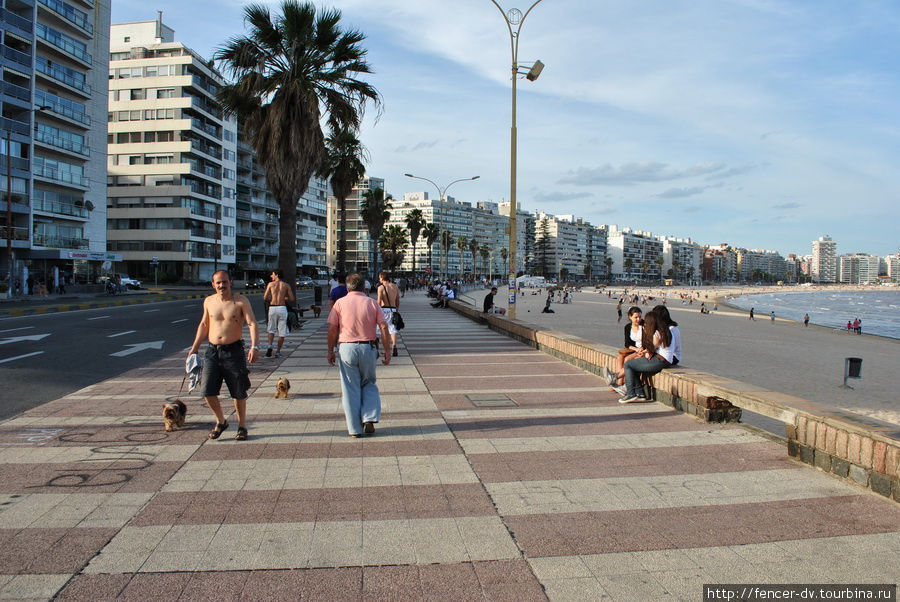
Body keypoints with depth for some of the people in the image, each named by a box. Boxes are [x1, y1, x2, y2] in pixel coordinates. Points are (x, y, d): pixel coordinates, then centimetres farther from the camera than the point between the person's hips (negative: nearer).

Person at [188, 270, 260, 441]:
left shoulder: (241, 301, -5)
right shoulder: (209, 301, 9)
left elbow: (252, 324, -12)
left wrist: (254, 346, -27)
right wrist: (194, 348, 20)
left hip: (233, 350, -3)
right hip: (212, 351, 4)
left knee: (239, 393, 4)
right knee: (207, 391, -3)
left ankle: (242, 426, 22)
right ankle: (221, 421, 21)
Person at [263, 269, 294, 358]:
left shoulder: (270, 284, 3)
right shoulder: (286, 285, 5)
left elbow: (265, 298, -3)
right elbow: (292, 299, 0)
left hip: (272, 308, 0)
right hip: (282, 308, 0)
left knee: (271, 329, 13)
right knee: (282, 331, 7)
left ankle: (269, 346, -8)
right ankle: (278, 351, 6)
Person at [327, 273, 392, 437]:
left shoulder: (340, 303, 2)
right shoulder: (372, 303, 5)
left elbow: (332, 329, -2)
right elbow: (384, 327, -2)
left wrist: (331, 351, 7)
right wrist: (387, 351, 2)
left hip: (347, 348, -1)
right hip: (368, 348, 1)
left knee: (351, 389, 6)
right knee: (369, 385, 19)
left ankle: (355, 429, 10)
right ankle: (369, 420, 4)